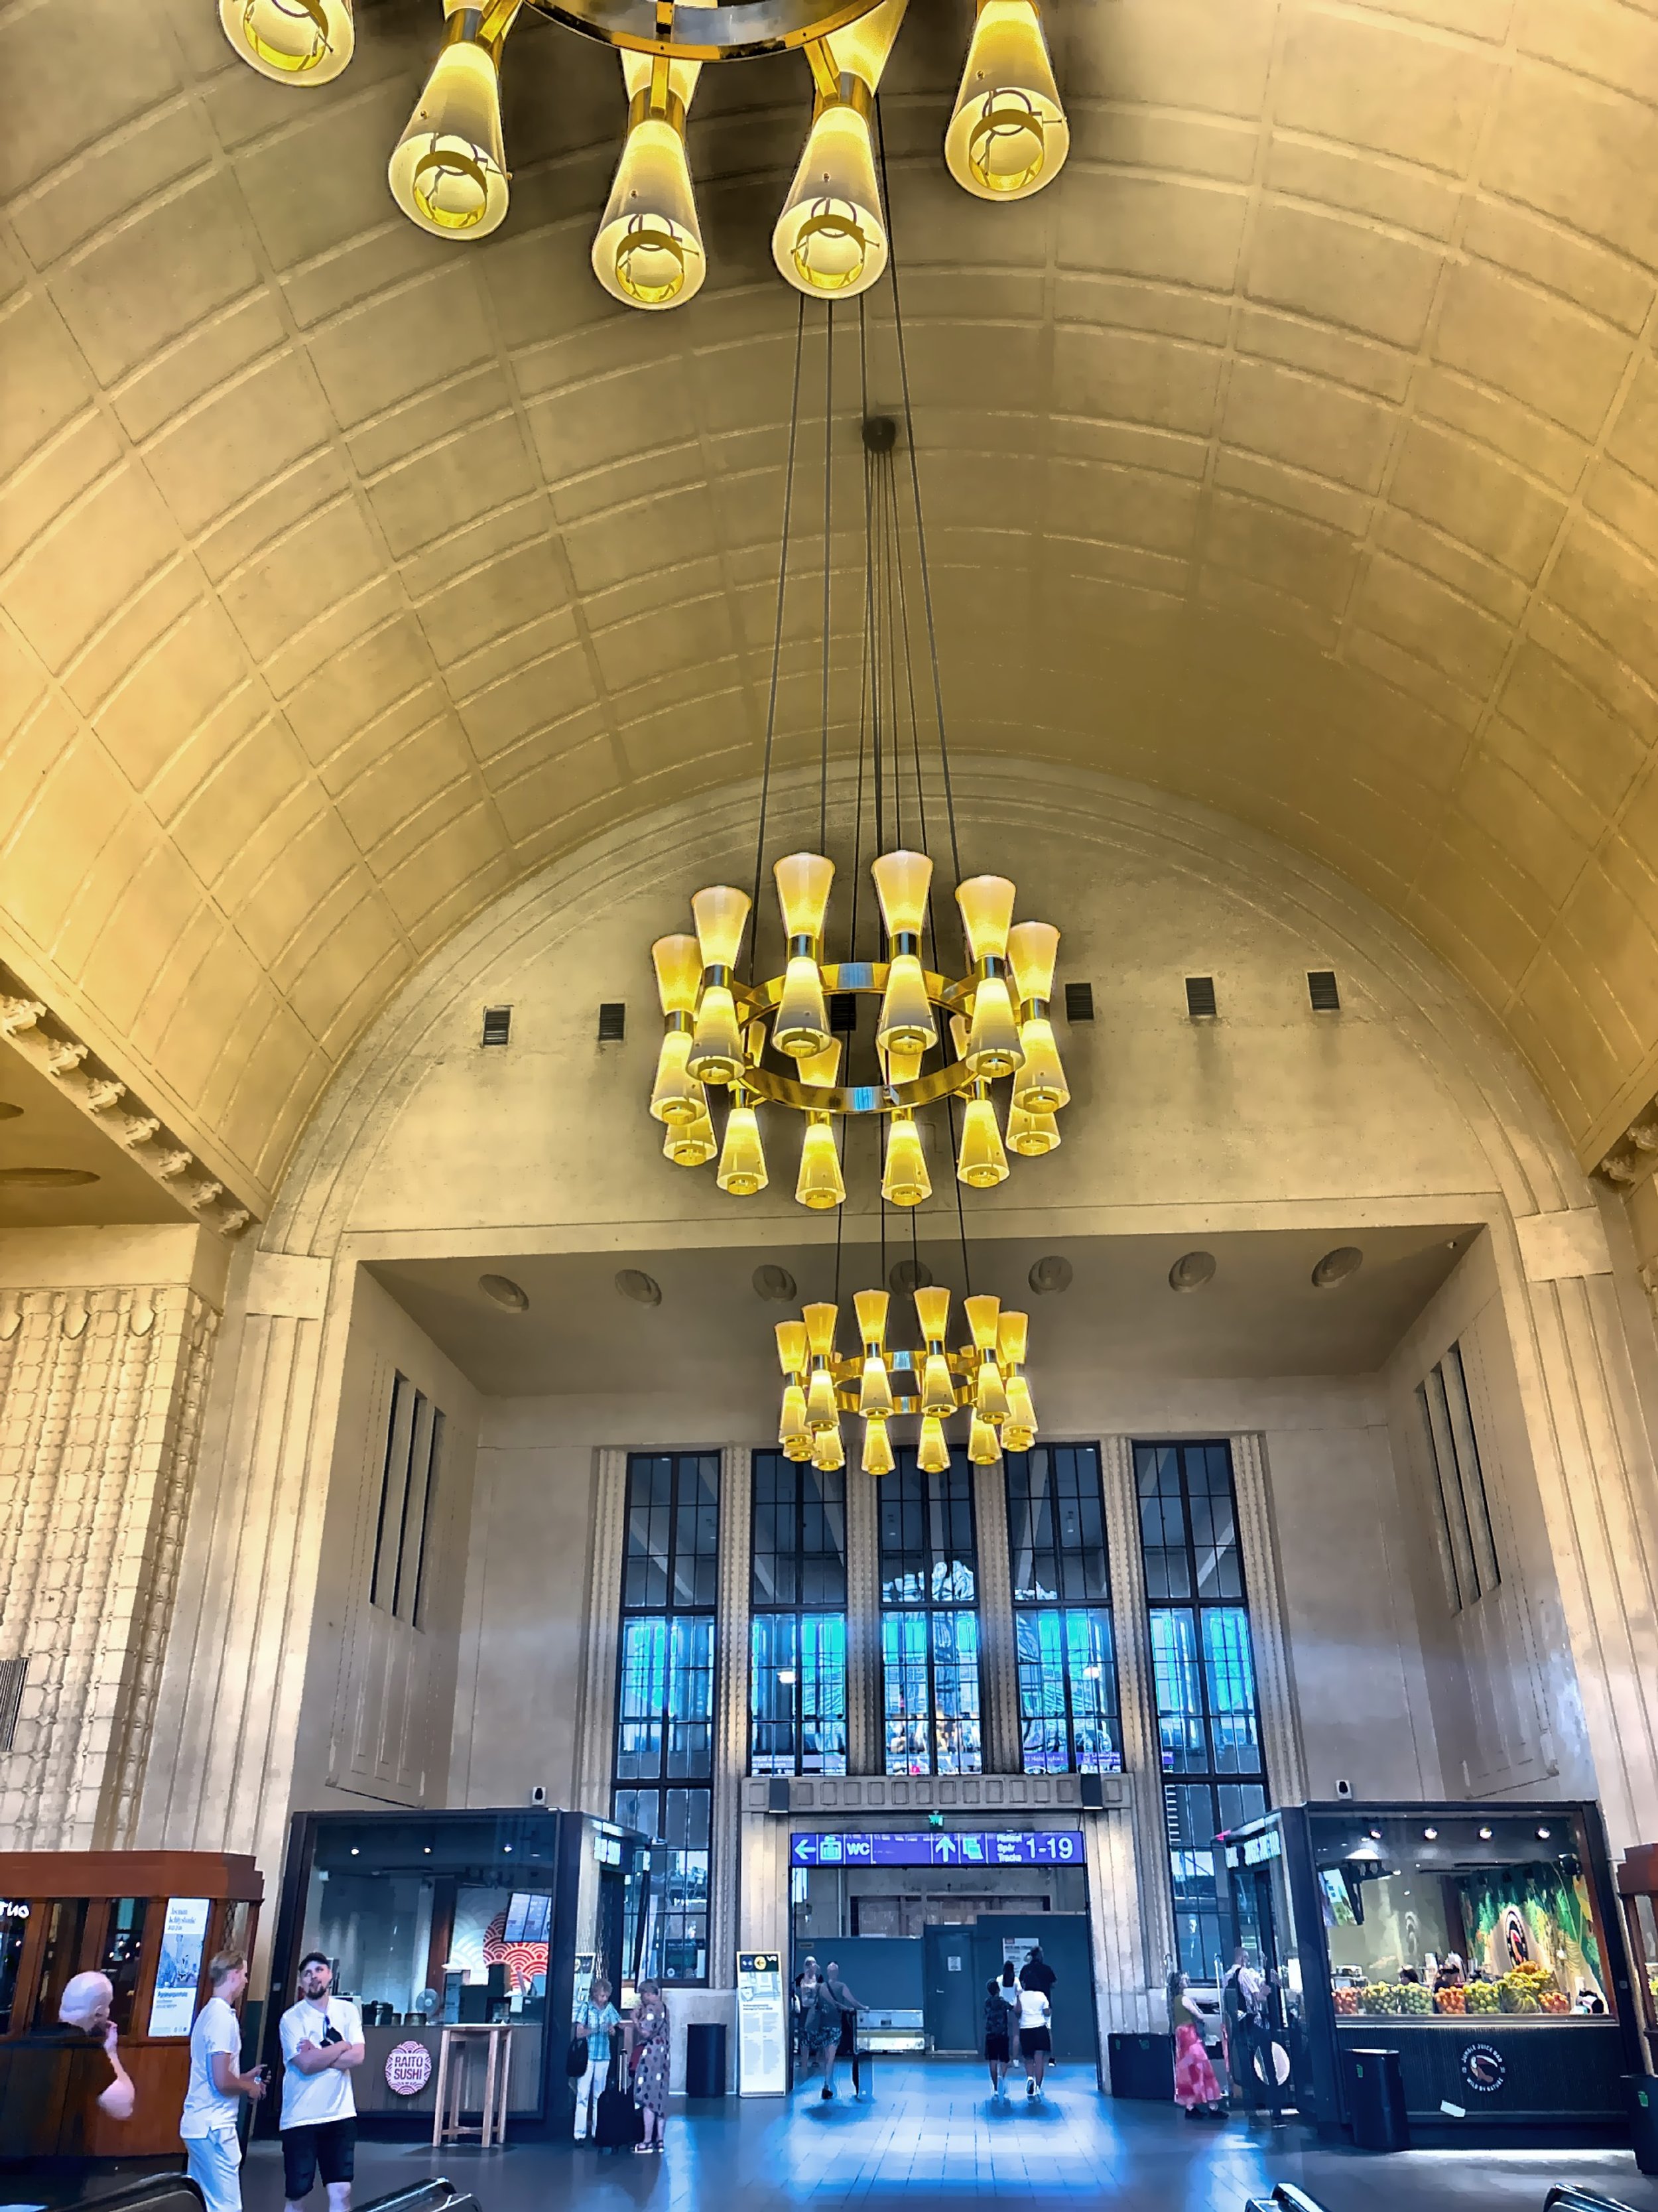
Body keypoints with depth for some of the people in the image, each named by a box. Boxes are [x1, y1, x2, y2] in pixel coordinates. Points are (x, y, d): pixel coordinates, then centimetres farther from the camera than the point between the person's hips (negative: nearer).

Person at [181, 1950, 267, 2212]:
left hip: (198, 2123, 10)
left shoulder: (209, 2012, 13)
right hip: (214, 2126, -10)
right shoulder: (223, 2016, -18)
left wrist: (246, 2076, 19)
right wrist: (250, 2087, -5)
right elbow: (222, 2081, -22)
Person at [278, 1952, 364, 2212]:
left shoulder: (347, 2010, 3)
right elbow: (306, 2065, -18)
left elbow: (358, 2057, -7)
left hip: (340, 2115, 2)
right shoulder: (292, 2018, -7)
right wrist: (342, 2046, -8)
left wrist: (318, 2056, -14)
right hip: (301, 2118, -2)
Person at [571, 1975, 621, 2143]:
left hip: (604, 2056, 3)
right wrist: (596, 2030, -19)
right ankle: (580, 2134, -3)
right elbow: (579, 2032, -7)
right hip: (587, 2055, -3)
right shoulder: (586, 2007, -4)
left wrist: (613, 2030, -8)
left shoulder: (609, 2008, 5)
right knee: (583, 2095, -6)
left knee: (599, 2095, 6)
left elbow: (618, 2027, 14)